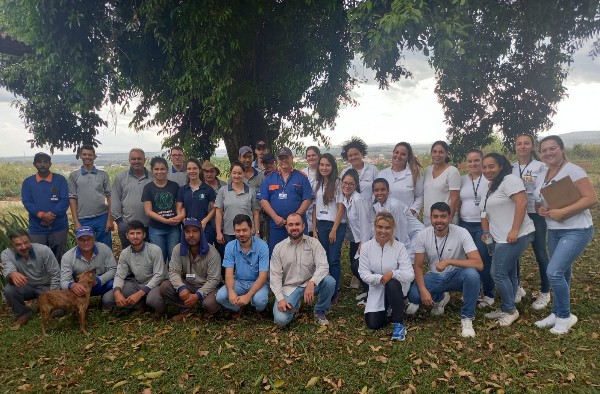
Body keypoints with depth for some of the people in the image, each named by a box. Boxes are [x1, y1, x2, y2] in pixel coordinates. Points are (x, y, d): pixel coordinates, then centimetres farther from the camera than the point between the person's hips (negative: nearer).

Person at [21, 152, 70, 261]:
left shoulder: (60, 179, 1)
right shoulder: (28, 182, 6)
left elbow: (65, 200, -7)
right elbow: (27, 202, -3)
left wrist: (52, 215, -18)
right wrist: (42, 215, -19)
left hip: (59, 227, -1)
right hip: (37, 229, 1)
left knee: (60, 258, 9)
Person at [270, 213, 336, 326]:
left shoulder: (313, 243, -4)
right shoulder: (279, 248, -2)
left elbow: (323, 266, -16)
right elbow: (275, 276, -4)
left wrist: (312, 282, -35)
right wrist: (280, 299, -18)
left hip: (310, 284, 1)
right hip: (289, 288, -1)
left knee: (329, 281, -29)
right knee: (281, 319, -23)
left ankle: (320, 312, 0)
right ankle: (293, 306, 15)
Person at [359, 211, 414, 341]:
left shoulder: (399, 247, -16)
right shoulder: (366, 247, -11)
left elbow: (410, 275, -21)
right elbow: (363, 273, -12)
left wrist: (392, 273, -38)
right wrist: (379, 278, -28)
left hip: (396, 287, -2)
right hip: (377, 289, 2)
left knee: (393, 283, -38)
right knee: (373, 324, -10)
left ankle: (399, 324, -21)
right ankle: (386, 309, 27)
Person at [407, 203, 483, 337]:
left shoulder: (461, 233, -21)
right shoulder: (422, 236, -13)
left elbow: (478, 264, -28)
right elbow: (418, 266, -6)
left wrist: (448, 261, -37)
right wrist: (423, 290, -22)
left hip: (456, 276, -2)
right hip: (435, 277, 3)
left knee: (471, 274, -36)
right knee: (413, 295, -24)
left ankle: (467, 317, -13)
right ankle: (440, 298, 13)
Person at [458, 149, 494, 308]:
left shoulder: (489, 180, -4)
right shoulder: (462, 180, 10)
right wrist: (457, 223, 9)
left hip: (483, 225, -4)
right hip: (464, 225, 5)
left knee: (484, 261, -3)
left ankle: (489, 295, 11)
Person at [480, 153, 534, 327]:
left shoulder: (509, 180, -11)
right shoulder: (492, 187, 18)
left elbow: (522, 203, -22)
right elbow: (488, 213, 23)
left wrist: (514, 230, -25)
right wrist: (486, 232, 11)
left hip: (515, 236, -10)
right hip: (502, 238, 10)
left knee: (498, 274, -8)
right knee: (508, 274, 14)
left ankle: (510, 310, 6)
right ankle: (507, 309, 23)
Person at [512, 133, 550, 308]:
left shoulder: (540, 166, -2)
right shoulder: (510, 168, 7)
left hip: (536, 214, -3)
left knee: (540, 253, 3)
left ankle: (545, 292, 16)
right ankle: (517, 287, 23)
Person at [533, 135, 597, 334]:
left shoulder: (573, 170, -13)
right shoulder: (541, 176, 9)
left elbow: (592, 199, -19)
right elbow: (540, 202, 19)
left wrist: (562, 212, -25)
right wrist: (540, 209, -5)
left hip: (576, 231, -7)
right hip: (554, 231, 7)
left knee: (553, 272, -15)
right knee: (561, 274, 15)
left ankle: (565, 316, 5)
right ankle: (557, 313, 27)